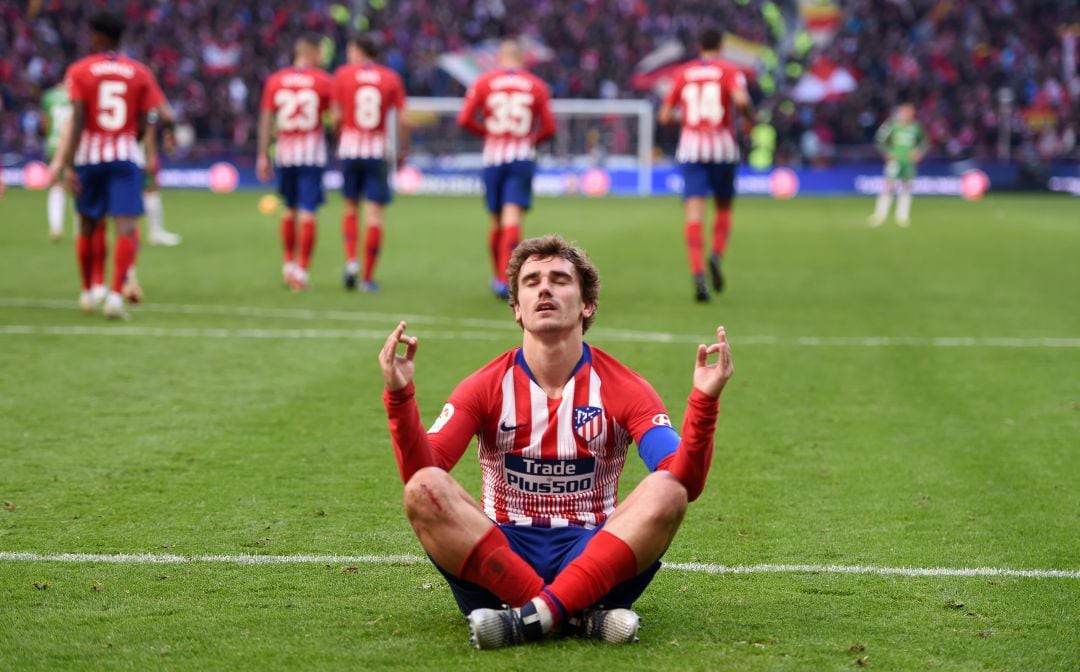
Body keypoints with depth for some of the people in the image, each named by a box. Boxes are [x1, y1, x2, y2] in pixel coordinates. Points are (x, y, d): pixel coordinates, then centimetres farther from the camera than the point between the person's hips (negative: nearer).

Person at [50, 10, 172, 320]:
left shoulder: (80, 71, -2)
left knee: (89, 225, 15)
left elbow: (77, 120, -10)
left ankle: (88, 292, 27)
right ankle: (116, 294, -19)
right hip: (126, 155, 0)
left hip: (90, 154, 0)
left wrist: (68, 164, -11)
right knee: (126, 228, -5)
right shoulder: (139, 72, 3)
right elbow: (144, 123, 1)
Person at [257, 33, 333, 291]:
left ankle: (289, 264, 24)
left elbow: (266, 119, 3)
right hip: (313, 154, -3)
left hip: (285, 154, 3)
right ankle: (302, 269, -6)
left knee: (290, 210, 18)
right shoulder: (323, 81, -4)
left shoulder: (275, 81, 4)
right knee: (308, 213, -3)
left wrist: (263, 156, 6)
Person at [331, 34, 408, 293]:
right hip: (378, 150, 0)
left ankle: (351, 260, -3)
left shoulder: (343, 74, 1)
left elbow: (336, 116, -1)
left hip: (349, 148, 0)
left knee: (350, 208, 15)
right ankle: (368, 276, 0)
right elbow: (403, 120, -2)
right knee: (374, 213, 1)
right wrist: (403, 150, 9)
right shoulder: (391, 78, 3)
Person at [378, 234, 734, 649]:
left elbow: (685, 482, -10)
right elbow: (418, 473, -7)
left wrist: (703, 401, -24)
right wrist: (400, 396, -23)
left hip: (594, 559, 0)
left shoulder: (625, 390, 3)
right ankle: (579, 615, -34)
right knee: (424, 489, -27)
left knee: (667, 493, -28)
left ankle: (535, 615, -37)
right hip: (499, 558, 1)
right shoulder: (485, 388, 5)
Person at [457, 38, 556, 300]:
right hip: (523, 158, -1)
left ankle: (498, 277, 25)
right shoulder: (537, 86, 3)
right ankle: (505, 279, -20)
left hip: (493, 159, 1)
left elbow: (464, 119, -2)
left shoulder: (484, 82, 2)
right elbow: (549, 128, 3)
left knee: (497, 221, 13)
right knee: (513, 219, -8)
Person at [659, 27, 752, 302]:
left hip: (690, 148, 1)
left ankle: (698, 273, -22)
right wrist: (750, 117, 0)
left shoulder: (683, 74, 9)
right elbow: (741, 99, -20)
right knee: (724, 208, 18)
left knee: (694, 214, -6)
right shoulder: (729, 72, 1)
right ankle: (717, 255, -6)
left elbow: (665, 116, 9)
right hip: (722, 148, -1)